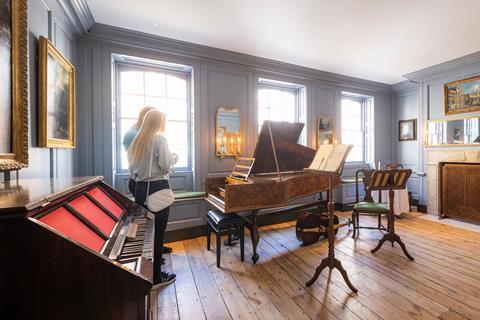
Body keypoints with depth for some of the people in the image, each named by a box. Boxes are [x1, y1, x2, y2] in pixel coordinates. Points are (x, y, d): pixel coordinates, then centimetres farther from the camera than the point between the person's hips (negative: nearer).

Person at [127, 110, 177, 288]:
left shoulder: (137, 140, 11)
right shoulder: (159, 138, -9)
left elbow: (132, 169, 10)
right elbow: (165, 165, -14)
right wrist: (173, 158, 4)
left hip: (140, 188, 7)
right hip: (157, 189, -7)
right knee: (157, 233, 3)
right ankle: (156, 277, 17)